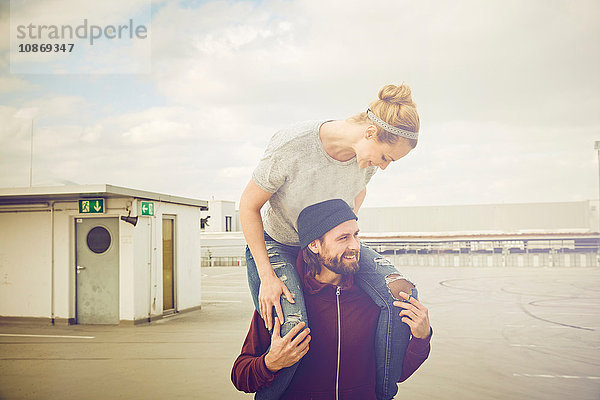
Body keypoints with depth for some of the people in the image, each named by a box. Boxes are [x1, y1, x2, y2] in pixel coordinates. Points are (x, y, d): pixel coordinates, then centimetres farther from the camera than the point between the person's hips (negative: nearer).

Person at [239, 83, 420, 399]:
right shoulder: (292, 146, -31)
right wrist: (267, 276, -22)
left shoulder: (368, 156, -14)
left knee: (399, 292, -19)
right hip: (277, 243, -4)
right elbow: (248, 205, -18)